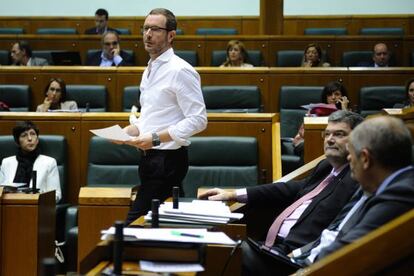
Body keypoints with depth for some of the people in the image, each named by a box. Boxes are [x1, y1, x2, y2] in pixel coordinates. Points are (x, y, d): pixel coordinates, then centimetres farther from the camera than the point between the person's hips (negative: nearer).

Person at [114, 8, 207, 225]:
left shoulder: (180, 71, -13)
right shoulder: (150, 69, 15)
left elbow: (198, 120, -18)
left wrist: (156, 138, -22)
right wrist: (130, 130, 5)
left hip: (168, 159, -9)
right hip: (149, 158, 9)